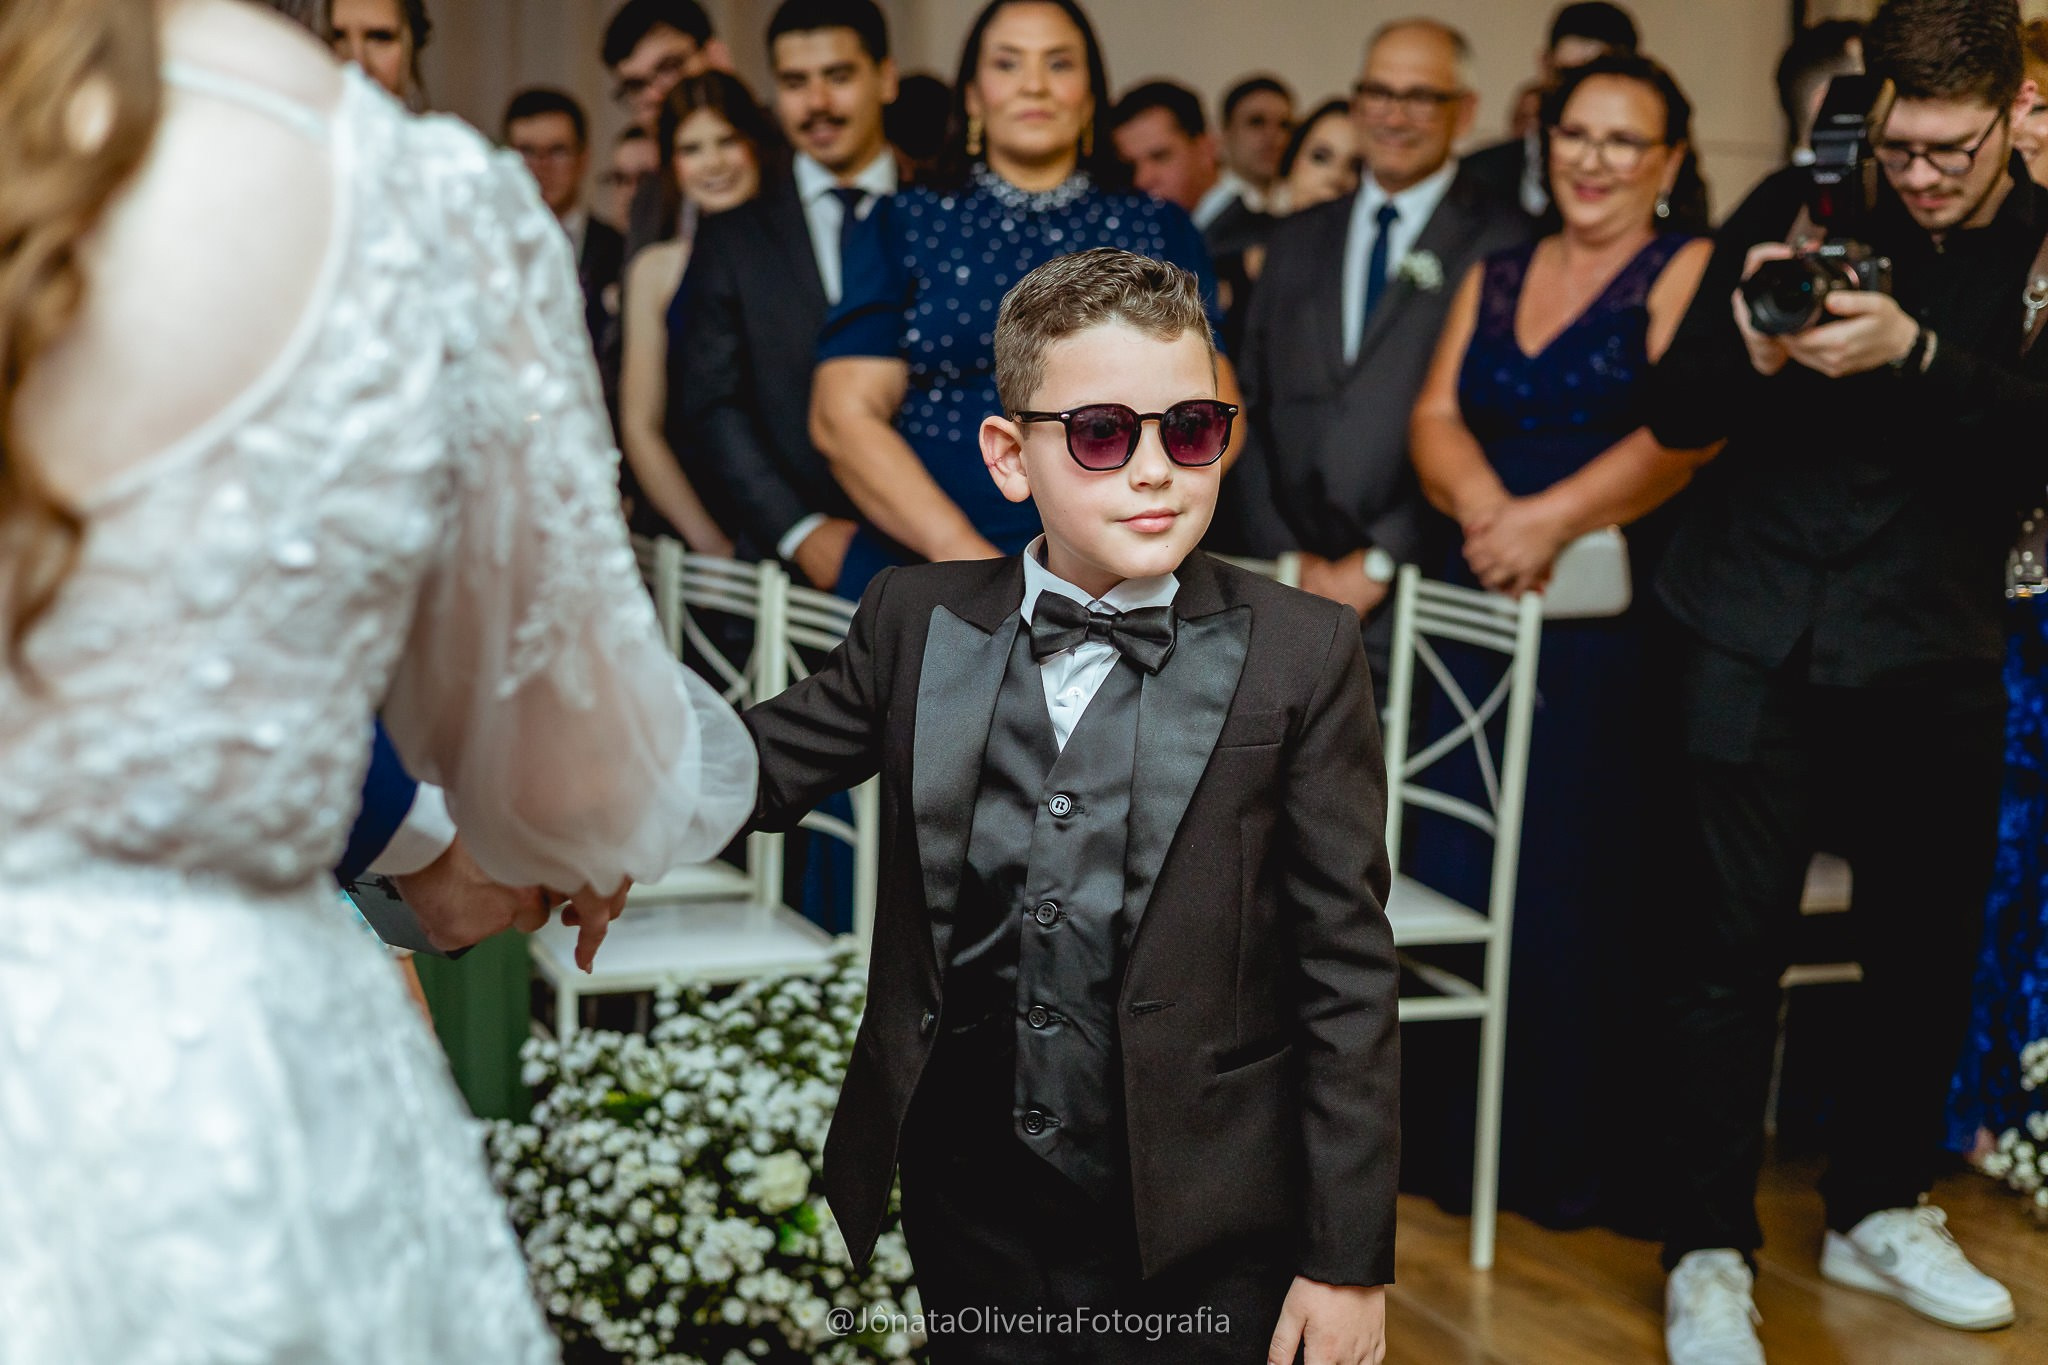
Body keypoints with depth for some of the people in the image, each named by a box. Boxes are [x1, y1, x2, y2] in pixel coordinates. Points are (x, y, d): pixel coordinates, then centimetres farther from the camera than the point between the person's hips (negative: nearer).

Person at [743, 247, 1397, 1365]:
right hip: (970, 1222, 2)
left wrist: (1349, 1259, -6)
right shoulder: (917, 622, 2)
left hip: (1207, 1246, -2)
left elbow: (1347, 974, -6)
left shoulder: (1299, 655, -6)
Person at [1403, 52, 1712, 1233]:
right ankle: (1456, 1133, 16)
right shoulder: (1495, 276, 18)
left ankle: (1582, 1156, 9)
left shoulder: (1687, 274, 1)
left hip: (1618, 617, -5)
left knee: (1584, 887, -4)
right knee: (1455, 868, 3)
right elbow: (1437, 414, 7)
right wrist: (1480, 501, -14)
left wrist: (1553, 519, -24)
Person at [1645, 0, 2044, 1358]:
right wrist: (1745, 351, -22)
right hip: (1759, 636, -2)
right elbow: (1674, 414, -1)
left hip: (1937, 650, 2)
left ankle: (1878, 1207, 30)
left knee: (1930, 943, 10)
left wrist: (1913, 355, -31)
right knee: (1733, 945, -3)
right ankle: (1711, 1252, 8)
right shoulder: (1799, 209, -2)